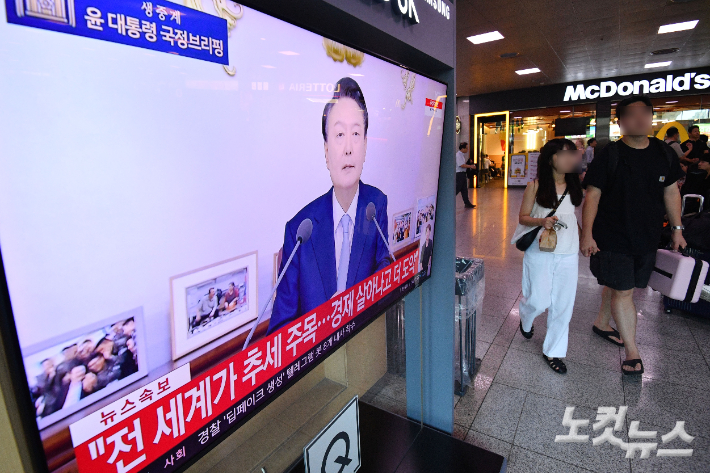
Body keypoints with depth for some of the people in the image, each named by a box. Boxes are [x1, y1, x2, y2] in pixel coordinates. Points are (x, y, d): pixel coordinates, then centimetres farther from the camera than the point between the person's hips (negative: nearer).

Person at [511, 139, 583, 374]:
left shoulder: (576, 186, 6)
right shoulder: (535, 186, -6)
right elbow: (523, 217, -3)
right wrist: (542, 221, -21)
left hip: (568, 253, 4)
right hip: (539, 251, -3)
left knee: (563, 303, 6)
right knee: (538, 300, 4)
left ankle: (553, 351, 23)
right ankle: (525, 320, 42)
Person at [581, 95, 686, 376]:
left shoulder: (664, 153, 6)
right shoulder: (609, 155, -9)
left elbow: (671, 192, 14)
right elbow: (592, 195, -11)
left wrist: (677, 229, 12)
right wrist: (586, 234, -16)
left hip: (647, 237, 5)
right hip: (612, 237, -5)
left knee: (616, 285, 16)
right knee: (623, 290, -3)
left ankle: (602, 323, 38)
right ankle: (632, 352, 8)